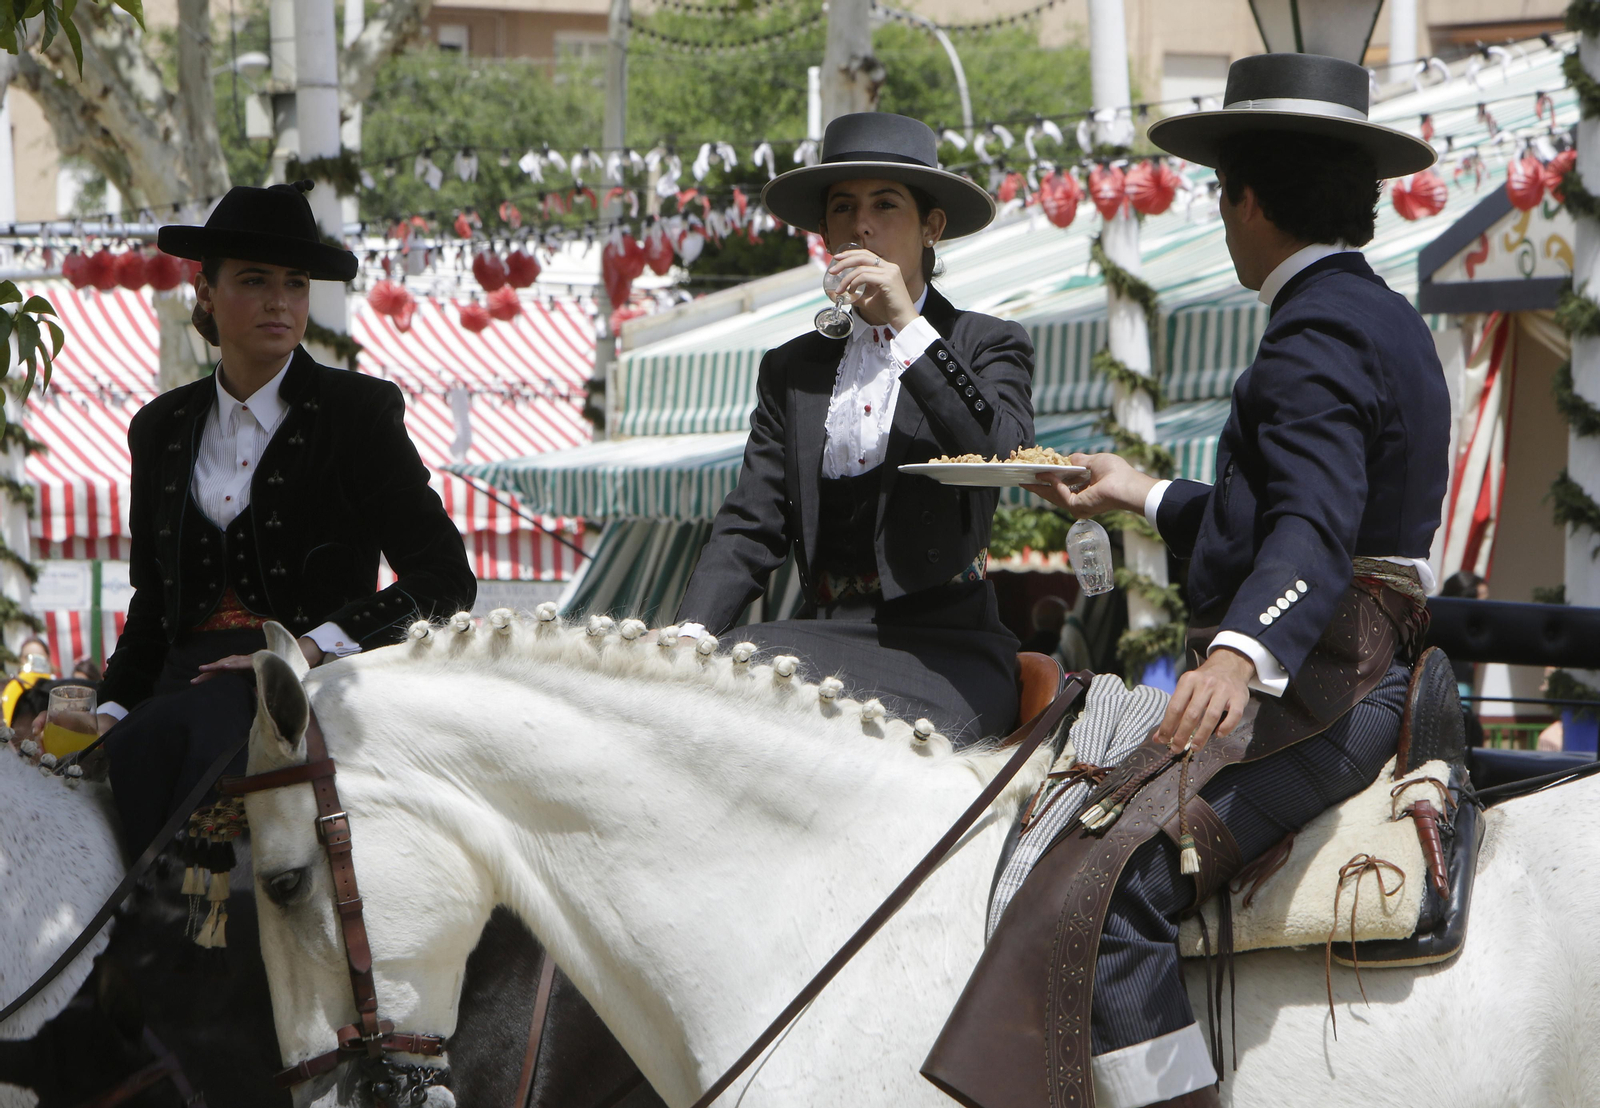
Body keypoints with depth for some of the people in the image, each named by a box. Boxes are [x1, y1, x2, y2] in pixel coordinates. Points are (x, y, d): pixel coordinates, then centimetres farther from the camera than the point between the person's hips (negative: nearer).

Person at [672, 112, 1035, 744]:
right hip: (824, 635, 3)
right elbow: (751, 524, 8)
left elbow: (1003, 457, -13)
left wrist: (909, 325, -13)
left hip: (942, 647, -3)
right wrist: (692, 630, -10)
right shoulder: (790, 369, 18)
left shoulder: (987, 347, 9)